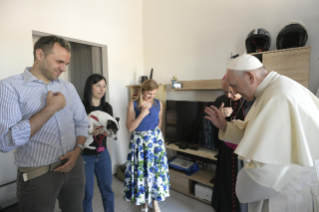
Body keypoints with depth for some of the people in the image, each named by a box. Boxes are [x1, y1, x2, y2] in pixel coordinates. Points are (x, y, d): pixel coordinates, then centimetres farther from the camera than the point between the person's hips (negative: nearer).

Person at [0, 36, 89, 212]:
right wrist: (50, 110, -20)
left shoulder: (68, 88, 5)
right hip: (37, 176, -4)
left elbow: (82, 122, 7)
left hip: (74, 167, 5)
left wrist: (77, 150, -9)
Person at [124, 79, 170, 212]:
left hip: (156, 140, 3)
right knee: (142, 172, 8)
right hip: (140, 142, -2)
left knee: (156, 170, 10)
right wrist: (142, 114, -24)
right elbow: (130, 127, -15)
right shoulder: (134, 105, -11)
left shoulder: (159, 104, -2)